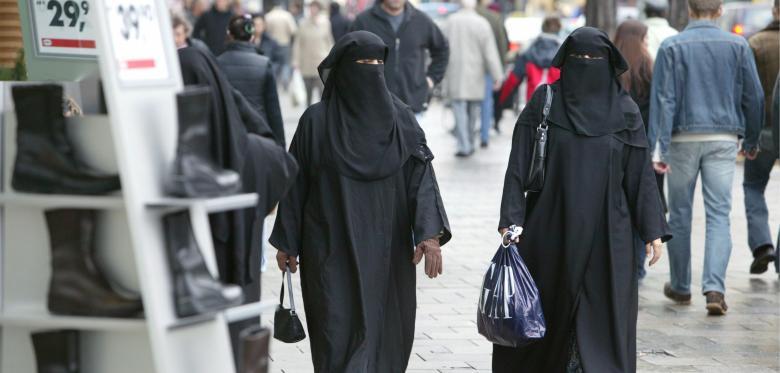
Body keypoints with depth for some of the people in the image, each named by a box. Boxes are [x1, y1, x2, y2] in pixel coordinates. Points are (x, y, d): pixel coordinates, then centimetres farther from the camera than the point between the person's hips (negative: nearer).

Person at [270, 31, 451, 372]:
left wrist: (430, 233, -17)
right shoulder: (316, 121, -1)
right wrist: (286, 244, 4)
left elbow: (421, 173, -4)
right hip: (332, 251, -2)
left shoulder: (400, 118, 3)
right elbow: (296, 183, 3)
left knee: (386, 333, 6)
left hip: (387, 251, 2)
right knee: (339, 332, -8)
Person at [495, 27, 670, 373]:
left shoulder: (624, 110, 4)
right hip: (551, 229, 0)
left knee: (602, 318, -1)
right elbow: (520, 164, -2)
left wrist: (653, 230, 0)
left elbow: (640, 173, 4)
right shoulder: (544, 102, 1)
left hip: (606, 233, 0)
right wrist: (511, 220, -11)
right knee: (548, 312, 8)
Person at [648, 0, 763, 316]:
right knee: (719, 215, 0)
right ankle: (714, 288, -15)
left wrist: (659, 147, -10)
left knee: (680, 215, 11)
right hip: (724, 138, 1)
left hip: (684, 138, 0)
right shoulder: (738, 46, 2)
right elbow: (754, 97, 5)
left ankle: (680, 287, 21)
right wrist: (751, 141, 16)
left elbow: (663, 100, -8)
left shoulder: (672, 47, -3)